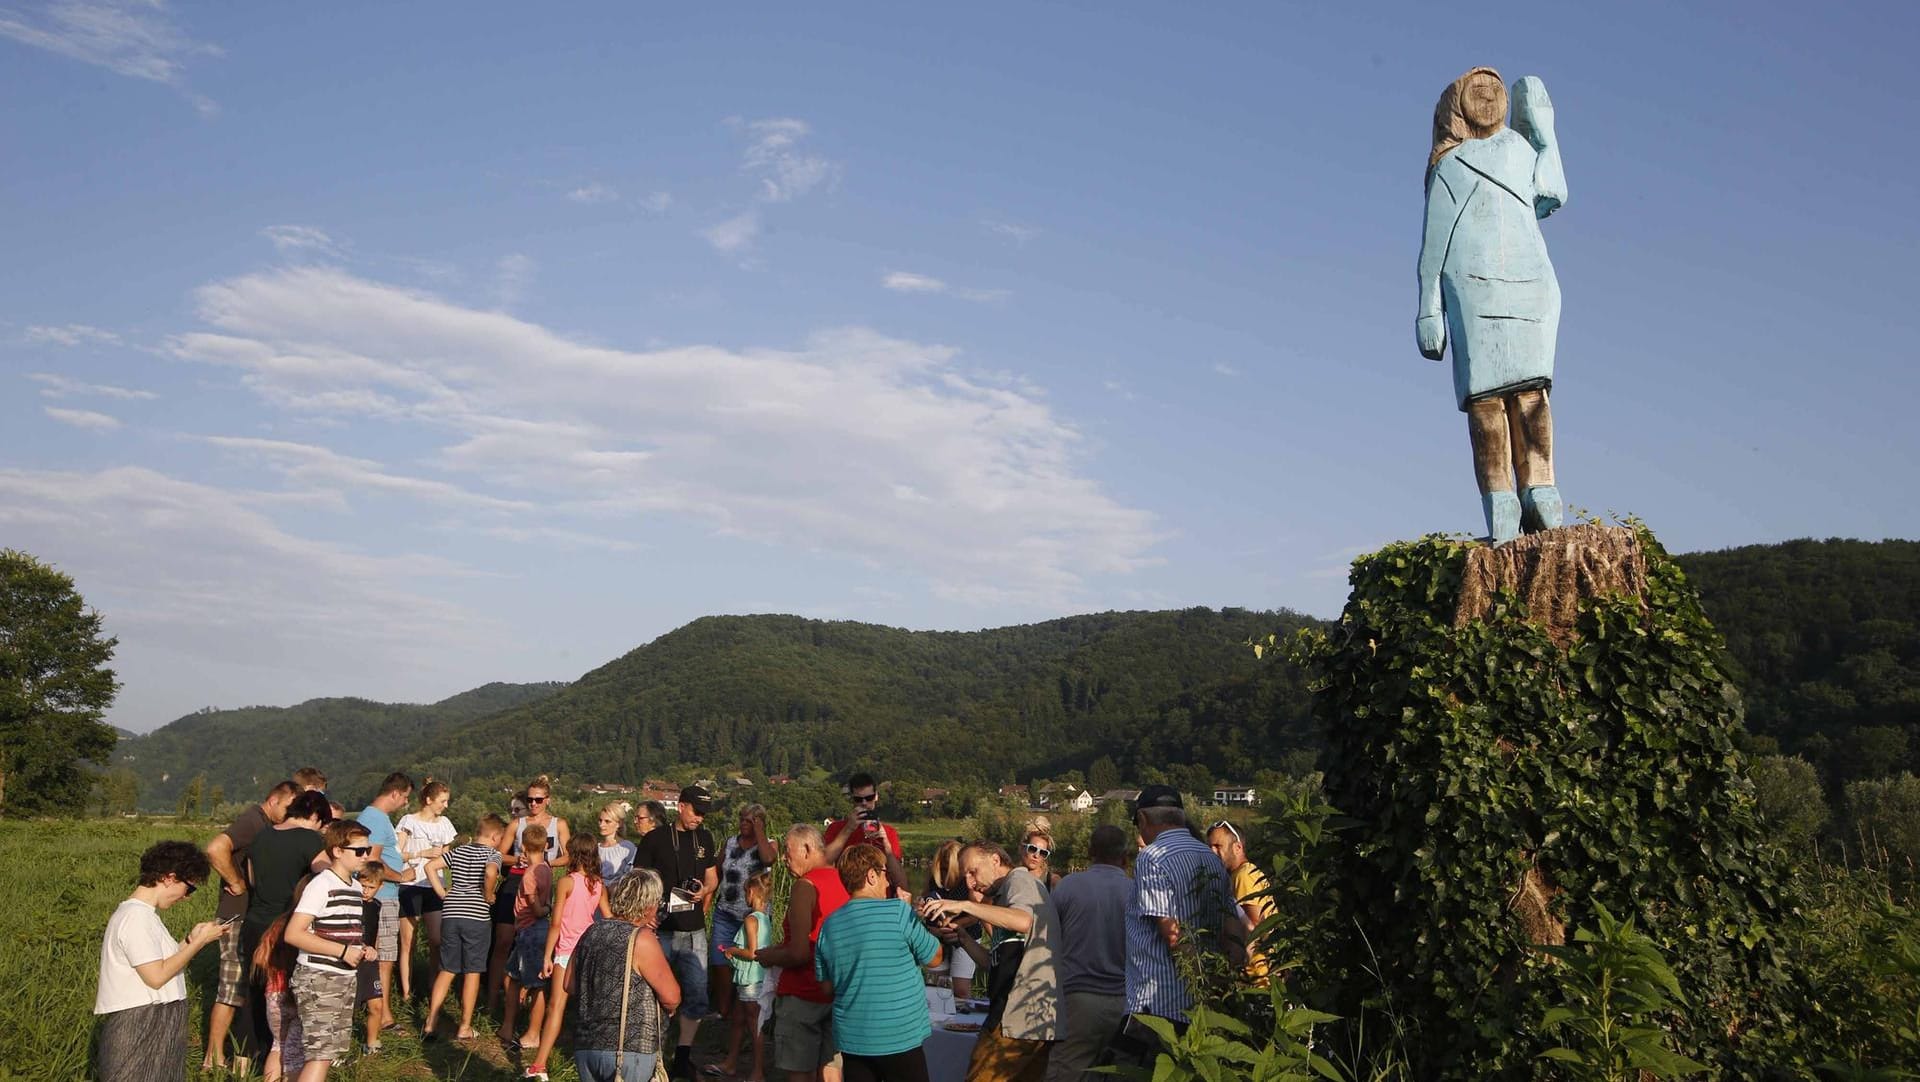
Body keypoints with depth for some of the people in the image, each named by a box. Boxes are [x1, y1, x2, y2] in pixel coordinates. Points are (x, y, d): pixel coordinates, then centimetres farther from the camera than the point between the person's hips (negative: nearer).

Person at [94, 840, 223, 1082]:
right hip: (139, 1030, -10)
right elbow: (157, 976, -20)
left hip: (155, 1024, 10)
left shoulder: (142, 913, 13)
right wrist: (199, 942, -14)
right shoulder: (136, 917, -18)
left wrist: (190, 940, 7)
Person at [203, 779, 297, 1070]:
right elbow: (216, 849, -33)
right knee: (231, 989, -4)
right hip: (240, 917, -10)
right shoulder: (251, 821, -17)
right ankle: (214, 1060, 2)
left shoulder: (268, 826, 13)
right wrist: (237, 883, -22)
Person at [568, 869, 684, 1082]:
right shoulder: (641, 939, -13)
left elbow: (570, 986, 17)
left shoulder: (591, 933, 8)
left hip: (585, 1047, 7)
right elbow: (672, 997, -12)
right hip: (630, 1051, -7)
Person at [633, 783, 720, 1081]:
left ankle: (683, 1057, 17)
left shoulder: (704, 838, 9)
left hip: (694, 932, 4)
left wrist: (705, 890, -4)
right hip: (660, 931, -4)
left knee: (697, 996, 4)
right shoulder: (655, 839, -5)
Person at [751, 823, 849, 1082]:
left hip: (803, 994, -7)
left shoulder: (805, 886, -18)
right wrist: (780, 948, 13)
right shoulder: (843, 881, 4)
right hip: (836, 991, 7)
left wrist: (768, 957, -5)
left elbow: (799, 954, -23)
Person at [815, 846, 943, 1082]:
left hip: (851, 1038, 5)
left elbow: (827, 987, 10)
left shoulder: (828, 925, 2)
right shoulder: (899, 912, -13)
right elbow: (933, 957, 0)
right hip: (900, 1038, -5)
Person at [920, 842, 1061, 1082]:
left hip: (1023, 1015, -10)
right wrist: (961, 938, 11)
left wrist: (966, 905, -23)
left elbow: (1023, 922, -26)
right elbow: (996, 962, 23)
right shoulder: (1004, 895, 27)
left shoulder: (1020, 879, -3)